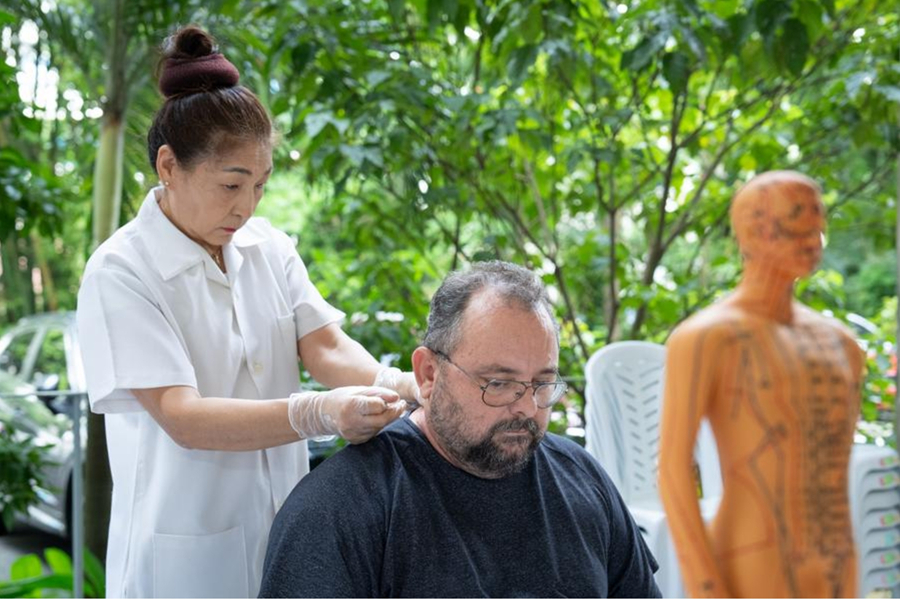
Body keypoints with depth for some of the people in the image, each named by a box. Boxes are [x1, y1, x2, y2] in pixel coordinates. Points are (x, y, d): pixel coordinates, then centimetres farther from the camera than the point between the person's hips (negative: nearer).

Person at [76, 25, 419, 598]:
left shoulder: (269, 248, 2)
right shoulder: (120, 273, -16)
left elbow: (325, 346, -5)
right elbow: (181, 416, -23)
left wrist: (395, 385, -27)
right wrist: (318, 413, -36)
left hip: (284, 526, 5)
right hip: (187, 550, -5)